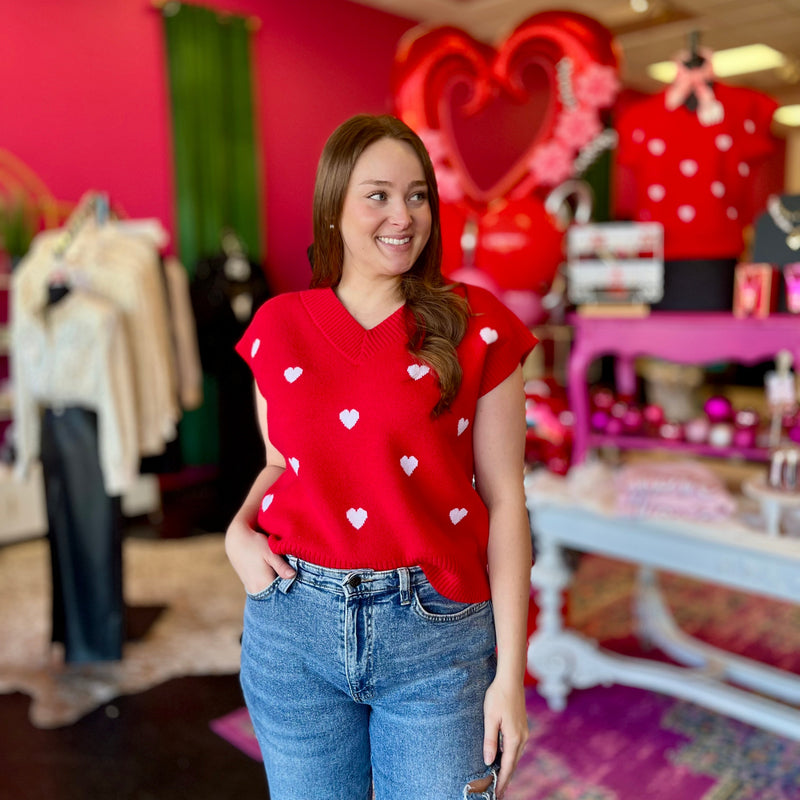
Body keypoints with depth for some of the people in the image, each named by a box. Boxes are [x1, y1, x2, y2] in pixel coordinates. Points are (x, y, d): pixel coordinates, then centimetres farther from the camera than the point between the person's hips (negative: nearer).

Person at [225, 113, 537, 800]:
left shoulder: (475, 327, -6)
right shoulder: (278, 327, 1)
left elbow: (505, 499, -6)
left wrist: (511, 672, -7)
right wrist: (239, 529, -6)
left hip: (436, 635, -2)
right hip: (294, 624, 3)